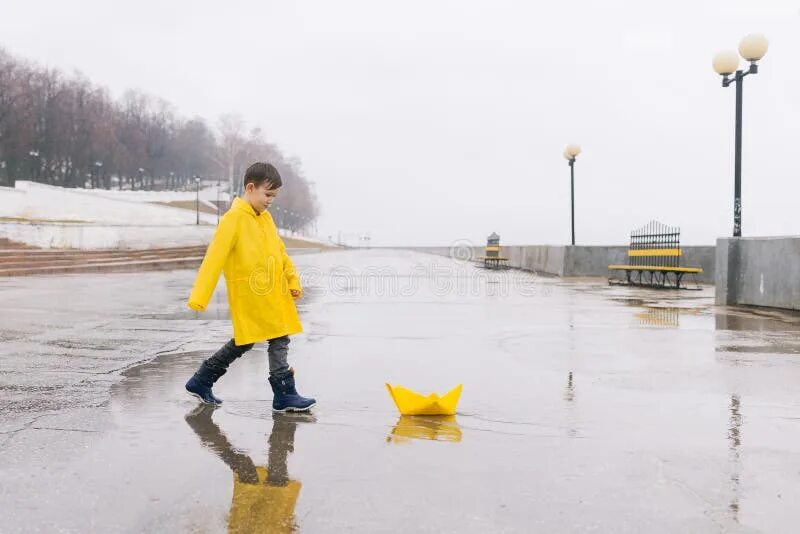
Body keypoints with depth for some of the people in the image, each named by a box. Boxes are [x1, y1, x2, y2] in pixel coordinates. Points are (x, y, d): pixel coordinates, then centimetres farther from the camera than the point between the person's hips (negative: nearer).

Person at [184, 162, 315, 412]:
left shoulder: (265, 218, 13)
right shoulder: (233, 219, -12)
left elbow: (280, 252, 20)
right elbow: (214, 258, -17)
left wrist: (293, 280, 13)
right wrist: (199, 297, -21)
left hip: (272, 294, 9)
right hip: (250, 295, -9)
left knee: (243, 342, 17)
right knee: (279, 339, -7)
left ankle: (200, 382, 31)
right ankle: (285, 395, 4)